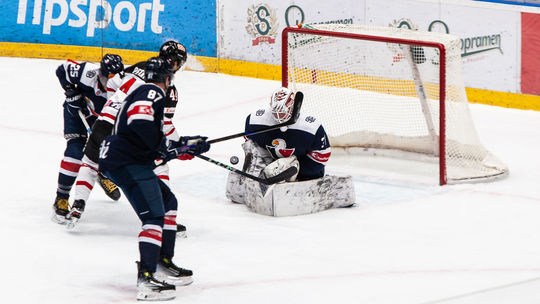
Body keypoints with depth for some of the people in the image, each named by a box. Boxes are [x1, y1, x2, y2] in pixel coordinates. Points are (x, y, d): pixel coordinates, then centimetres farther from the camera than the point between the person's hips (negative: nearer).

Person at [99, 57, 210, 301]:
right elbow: (140, 121, -27)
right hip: (126, 163, -11)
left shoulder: (142, 92, 26)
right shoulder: (153, 93, -7)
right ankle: (146, 280, -25)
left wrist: (185, 145, 30)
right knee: (154, 215, -16)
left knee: (168, 202, 20)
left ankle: (163, 264, 24)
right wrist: (166, 148, -17)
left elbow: (151, 138, 30)